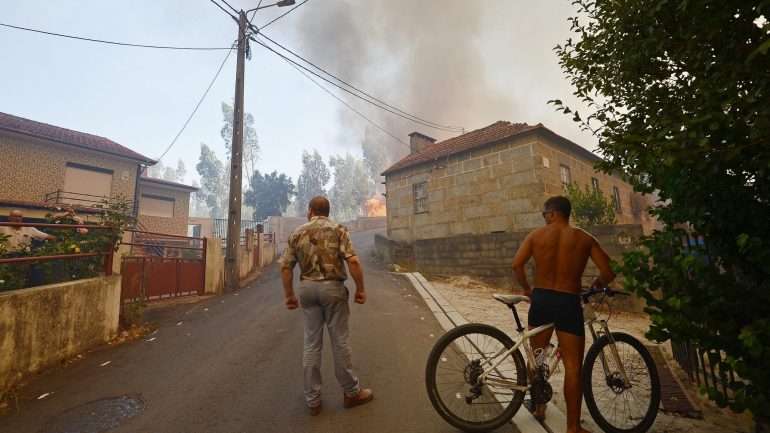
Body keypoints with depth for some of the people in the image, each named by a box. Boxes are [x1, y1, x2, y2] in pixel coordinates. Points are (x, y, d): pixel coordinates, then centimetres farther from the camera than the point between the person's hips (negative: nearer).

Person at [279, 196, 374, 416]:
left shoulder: (297, 233, 6)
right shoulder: (338, 229, -4)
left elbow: (285, 267, 4)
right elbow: (353, 261, -15)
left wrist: (289, 295, 12)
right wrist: (360, 289, -6)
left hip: (307, 288, 3)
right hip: (332, 287, -3)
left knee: (312, 343, 11)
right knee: (339, 340, 8)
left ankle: (312, 399, 21)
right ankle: (351, 392, 23)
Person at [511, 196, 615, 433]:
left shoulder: (536, 234, 0)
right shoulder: (584, 238, 1)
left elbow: (517, 265, -9)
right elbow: (609, 272, -4)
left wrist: (527, 289, 7)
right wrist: (596, 285, 18)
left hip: (541, 299, 2)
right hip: (568, 303, -1)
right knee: (573, 366, 8)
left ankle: (538, 406, 36)